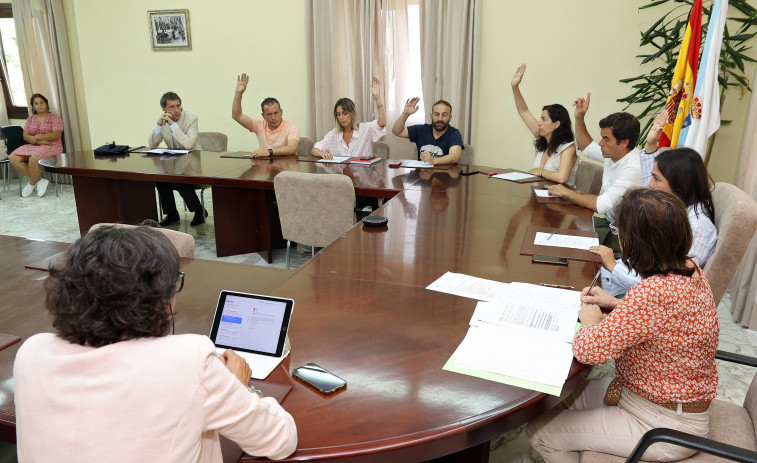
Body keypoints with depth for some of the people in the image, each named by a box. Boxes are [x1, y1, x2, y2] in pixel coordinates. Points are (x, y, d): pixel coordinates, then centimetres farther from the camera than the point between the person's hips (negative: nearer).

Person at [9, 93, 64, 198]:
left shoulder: (54, 117, 2)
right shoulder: (30, 119, 17)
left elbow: (56, 135, -12)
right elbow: (25, 136, 7)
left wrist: (38, 137, -14)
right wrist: (38, 141, -12)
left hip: (52, 146, -6)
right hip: (33, 146, 6)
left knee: (34, 158, -36)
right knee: (13, 158, -20)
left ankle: (32, 184, -8)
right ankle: (39, 180, -14)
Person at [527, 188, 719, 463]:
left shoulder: (652, 293, -37)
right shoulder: (691, 271, -6)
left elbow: (588, 351, -35)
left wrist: (591, 323, -14)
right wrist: (616, 304, 4)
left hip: (664, 427, -9)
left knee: (541, 433, -1)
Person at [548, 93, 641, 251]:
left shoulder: (633, 168, -27)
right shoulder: (613, 154, 2)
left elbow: (602, 205, -31)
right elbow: (586, 147, 24)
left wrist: (566, 192, -19)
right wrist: (579, 118, 9)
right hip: (608, 221, 9)